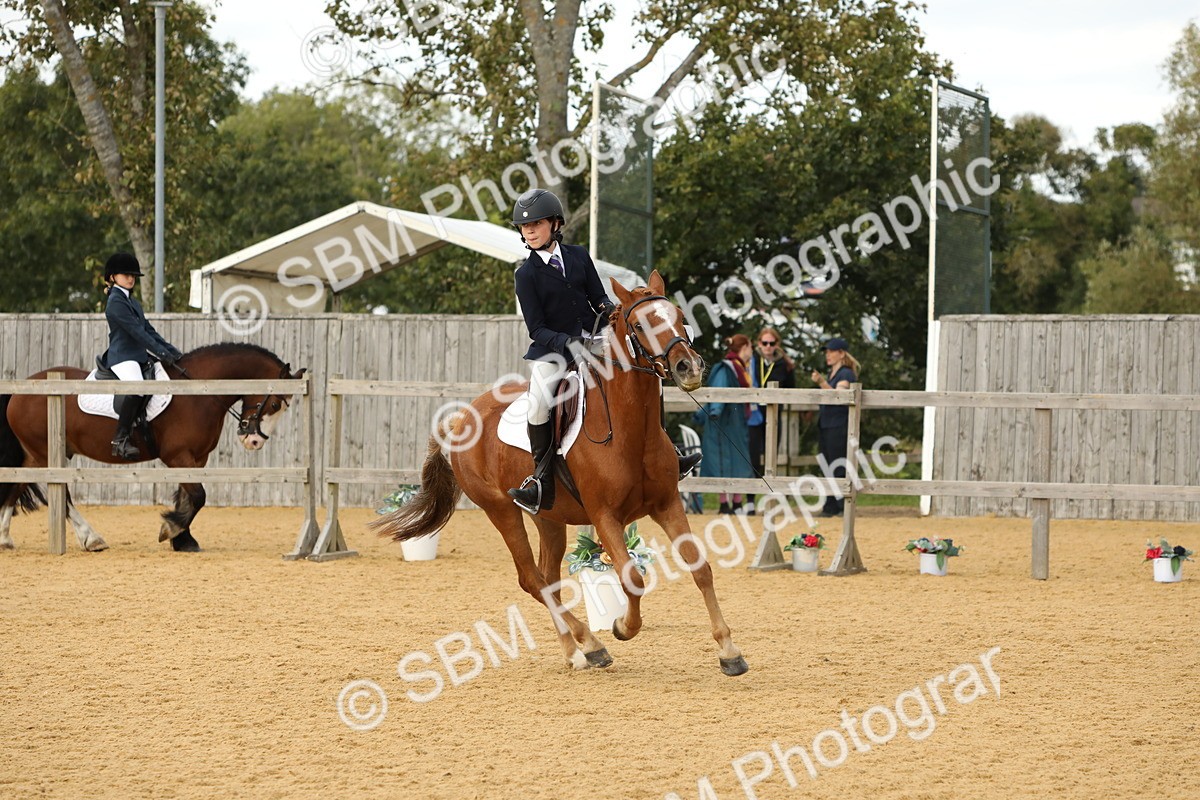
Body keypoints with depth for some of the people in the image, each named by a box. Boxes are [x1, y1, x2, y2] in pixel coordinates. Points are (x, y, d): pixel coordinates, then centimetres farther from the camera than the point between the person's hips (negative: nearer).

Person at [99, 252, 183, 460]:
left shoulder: (132, 302, 23)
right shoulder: (116, 302, -7)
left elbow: (148, 330, 22)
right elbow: (136, 331, -15)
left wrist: (173, 351, 12)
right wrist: (162, 353, -18)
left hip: (140, 356, 11)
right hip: (122, 357, -11)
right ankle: (121, 439, -34)